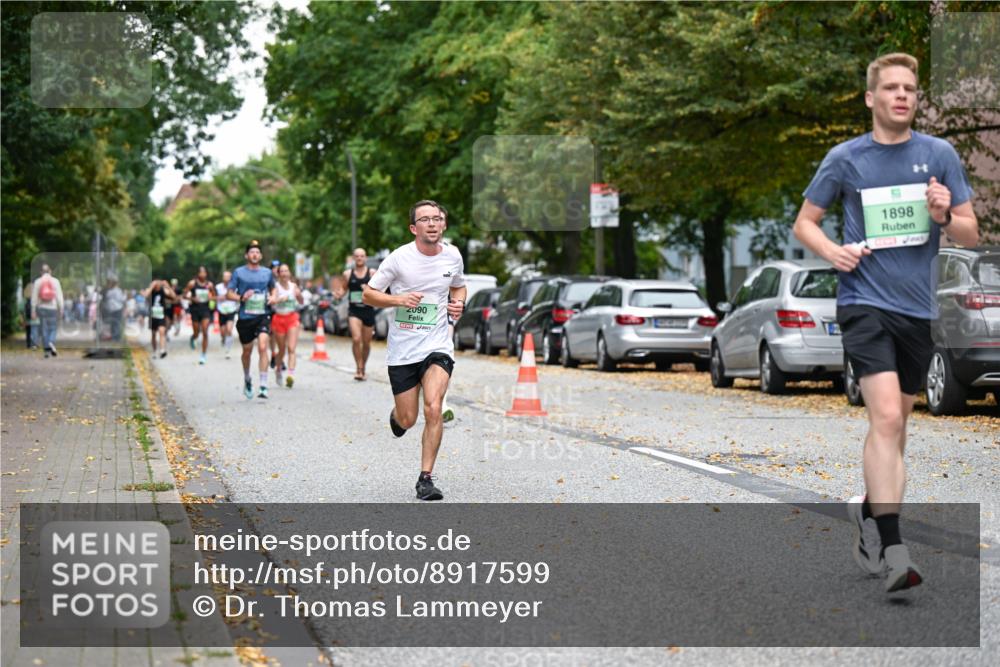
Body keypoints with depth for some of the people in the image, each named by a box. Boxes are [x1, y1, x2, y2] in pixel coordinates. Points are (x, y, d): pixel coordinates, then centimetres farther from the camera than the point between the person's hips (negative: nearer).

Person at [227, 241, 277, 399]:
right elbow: (229, 294, 2)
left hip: (263, 316, 0)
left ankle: (264, 386, -19)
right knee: (247, 351, 12)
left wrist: (272, 297, 3)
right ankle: (247, 380, 39)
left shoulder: (267, 273, 7)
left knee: (262, 347, -18)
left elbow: (273, 288, 25)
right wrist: (241, 298, -17)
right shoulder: (239, 272, 0)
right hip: (245, 317, 0)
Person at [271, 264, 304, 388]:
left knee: (291, 348, -13)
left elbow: (301, 302, 13)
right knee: (282, 349, 9)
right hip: (279, 318, -2)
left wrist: (299, 295, -7)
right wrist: (281, 299, -40)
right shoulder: (276, 286, -6)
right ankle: (278, 369, 36)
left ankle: (291, 375, -23)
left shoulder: (293, 286, 5)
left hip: (292, 318, 2)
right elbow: (273, 300, -21)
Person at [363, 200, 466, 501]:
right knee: (408, 419, 5)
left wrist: (458, 303, 1)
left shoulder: (453, 256, 2)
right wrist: (399, 299, -20)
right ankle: (396, 415, 45)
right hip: (402, 349, -1)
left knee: (433, 408, -18)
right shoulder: (400, 258, -9)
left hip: (438, 346, 1)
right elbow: (368, 294, -3)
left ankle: (426, 478, -8)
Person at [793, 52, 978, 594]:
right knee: (887, 418, -18)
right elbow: (804, 222, 9)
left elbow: (971, 235, 8)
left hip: (918, 308, 4)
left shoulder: (940, 155, 5)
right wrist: (833, 251, -11)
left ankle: (869, 509, 37)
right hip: (865, 302, -4)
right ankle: (892, 551, -21)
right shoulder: (845, 158, 0)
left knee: (894, 423, 14)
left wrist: (945, 217, -14)